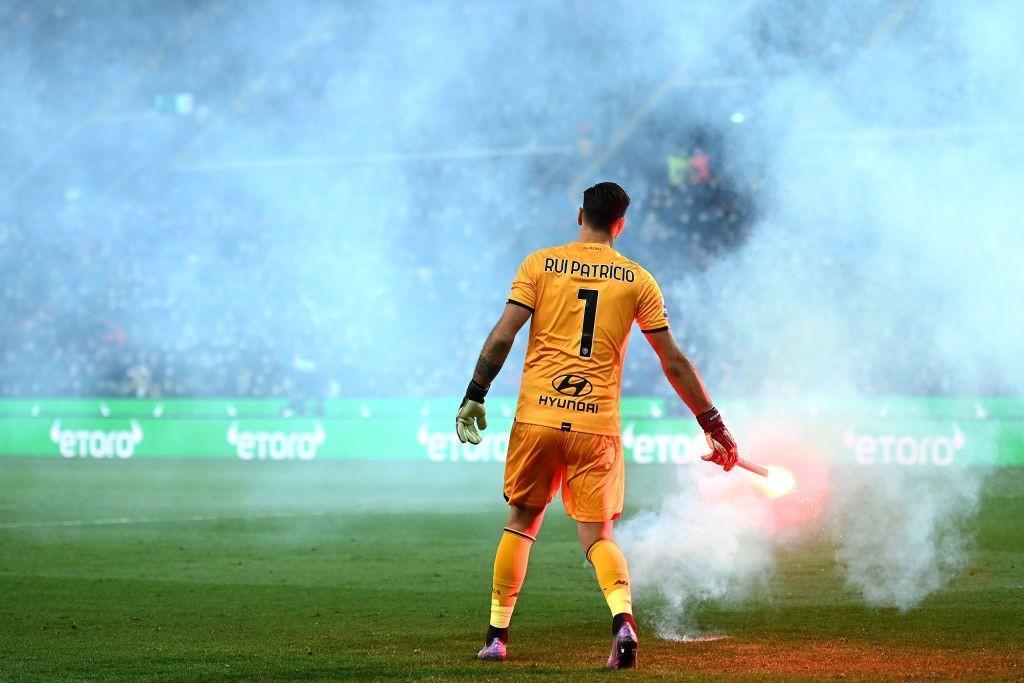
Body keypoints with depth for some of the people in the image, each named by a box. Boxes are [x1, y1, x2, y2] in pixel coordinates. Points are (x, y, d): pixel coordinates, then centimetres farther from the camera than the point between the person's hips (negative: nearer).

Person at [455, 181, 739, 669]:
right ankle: (622, 618, -24)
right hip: (597, 424, 0)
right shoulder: (637, 279, 7)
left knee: (521, 521, 17)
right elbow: (673, 361, 6)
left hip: (537, 418, 0)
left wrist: (475, 396, 3)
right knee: (598, 534, 4)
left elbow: (503, 335, -4)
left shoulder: (540, 264, 5)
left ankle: (497, 635, 20)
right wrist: (712, 424, 11)